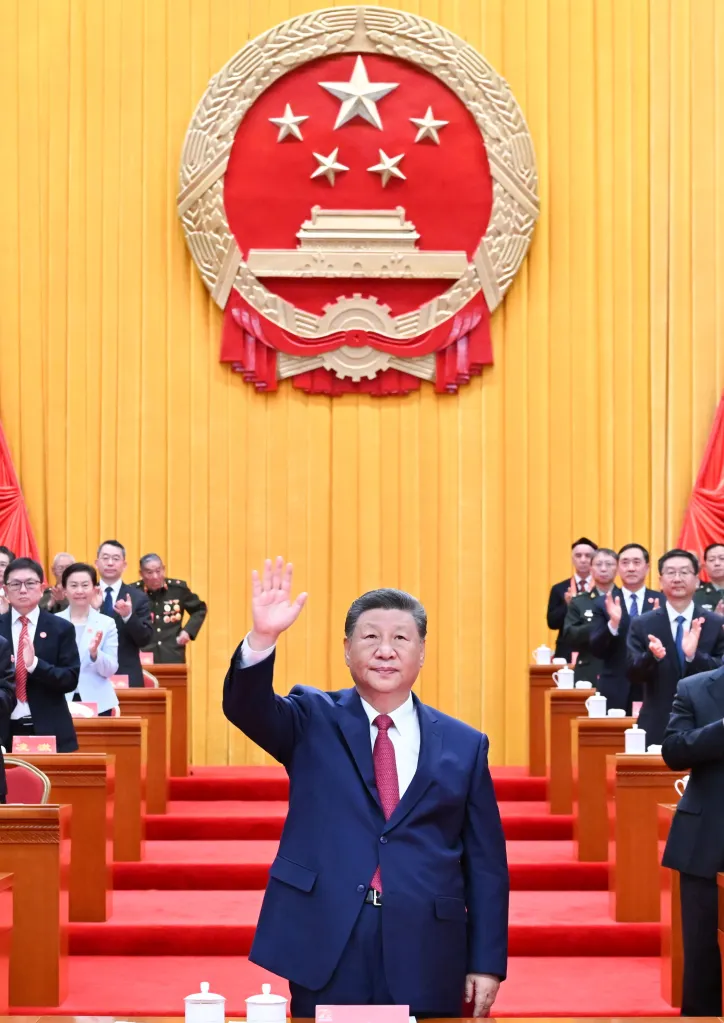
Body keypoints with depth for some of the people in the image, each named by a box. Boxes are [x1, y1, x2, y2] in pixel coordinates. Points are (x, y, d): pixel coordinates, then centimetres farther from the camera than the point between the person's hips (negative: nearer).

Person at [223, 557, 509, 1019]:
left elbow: (485, 862, 7)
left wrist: (487, 962, 3)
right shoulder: (314, 722, 6)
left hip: (427, 956, 1)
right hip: (326, 947, -1)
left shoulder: (463, 745, 8)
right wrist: (263, 637, -33)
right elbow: (248, 709, -14)